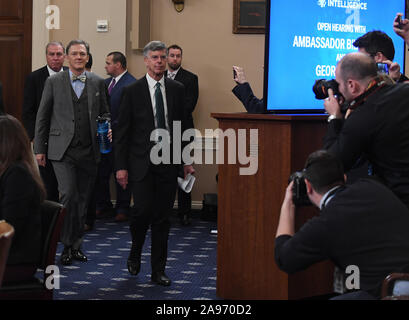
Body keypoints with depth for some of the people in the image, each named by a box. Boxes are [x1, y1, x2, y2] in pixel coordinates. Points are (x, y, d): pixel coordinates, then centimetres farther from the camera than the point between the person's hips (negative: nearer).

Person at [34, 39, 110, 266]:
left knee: (83, 199, 7)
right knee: (69, 195, -14)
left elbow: (104, 114, 17)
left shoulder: (97, 83, 9)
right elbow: (42, 117, 5)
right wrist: (39, 149, 2)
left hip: (89, 151, 3)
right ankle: (67, 245, -2)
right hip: (63, 151, -3)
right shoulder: (54, 82, 3)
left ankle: (77, 245, 19)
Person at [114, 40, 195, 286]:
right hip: (142, 162, -2)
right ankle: (135, 254, 18)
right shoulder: (132, 91, -1)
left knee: (163, 217, 4)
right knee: (143, 210, -11)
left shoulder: (177, 89, 8)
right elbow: (122, 132, -1)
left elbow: (183, 126, 13)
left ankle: (158, 270, 12)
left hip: (168, 162, 2)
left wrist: (187, 160, 8)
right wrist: (121, 166, -6)